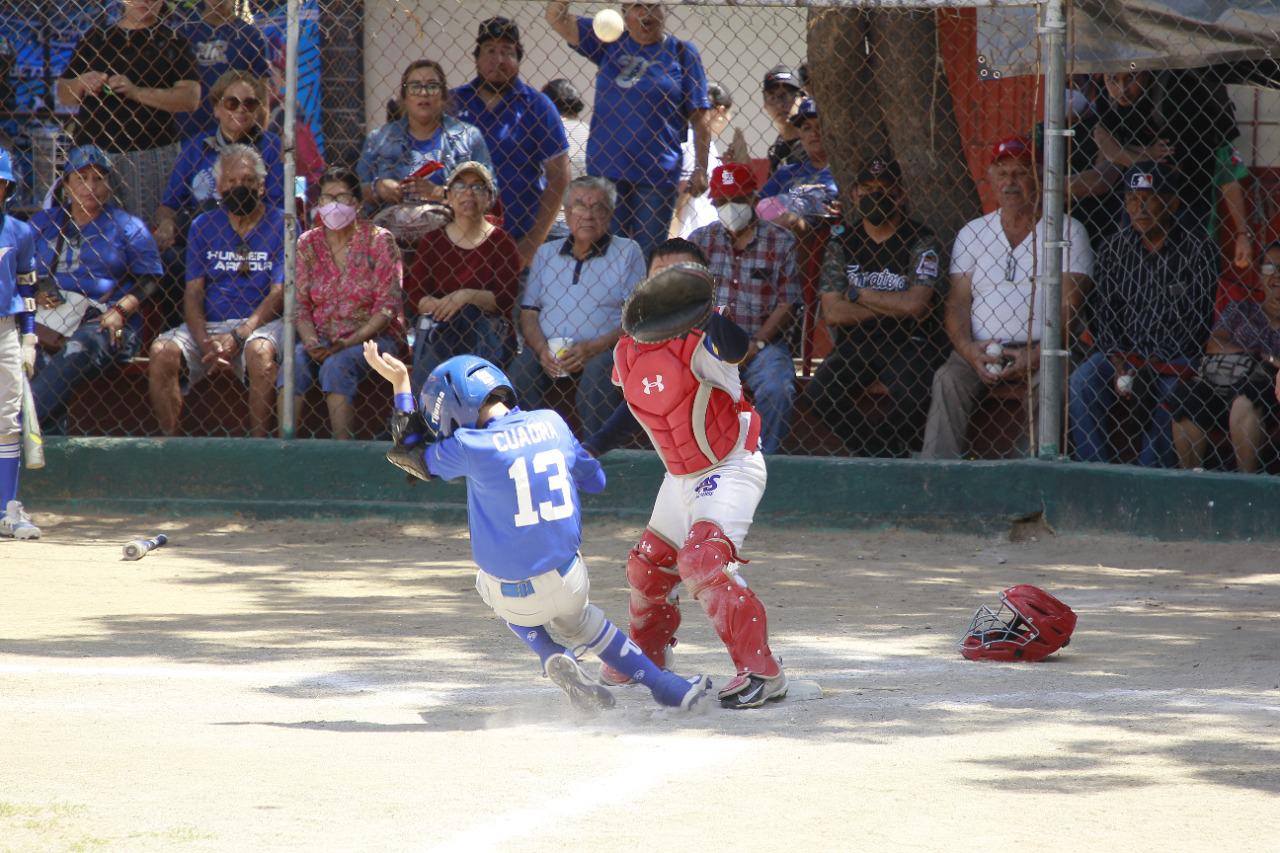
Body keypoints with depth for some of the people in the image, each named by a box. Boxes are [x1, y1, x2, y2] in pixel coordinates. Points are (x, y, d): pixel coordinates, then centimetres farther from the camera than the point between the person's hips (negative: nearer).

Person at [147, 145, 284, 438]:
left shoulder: (280, 225, 3)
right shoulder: (204, 226, 14)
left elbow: (279, 293, -5)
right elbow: (193, 292, 7)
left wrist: (239, 336, -19)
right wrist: (204, 341, -14)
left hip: (260, 322, -3)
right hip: (209, 323, 3)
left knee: (260, 350, -37)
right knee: (162, 351, -25)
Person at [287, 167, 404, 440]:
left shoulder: (379, 241, -1)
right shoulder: (308, 244, 10)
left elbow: (387, 307, -7)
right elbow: (300, 304, 6)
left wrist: (349, 342, -20)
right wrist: (310, 341, -15)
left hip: (372, 335, -3)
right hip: (322, 337, 3)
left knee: (336, 365, -34)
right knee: (294, 361, -29)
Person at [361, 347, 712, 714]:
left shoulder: (471, 447, -15)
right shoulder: (550, 422, -1)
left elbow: (411, 455, 5)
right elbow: (594, 479, 14)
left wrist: (399, 384, 6)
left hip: (516, 597, -3)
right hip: (569, 583, 3)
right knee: (577, 622, 35)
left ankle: (555, 657, 10)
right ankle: (667, 688, 27)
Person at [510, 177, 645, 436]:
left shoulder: (627, 252, 9)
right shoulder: (546, 254, 20)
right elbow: (528, 312, 14)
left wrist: (593, 348, -15)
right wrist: (541, 349, -8)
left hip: (602, 352, -3)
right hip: (548, 353, 3)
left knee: (599, 370, -36)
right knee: (521, 367, -29)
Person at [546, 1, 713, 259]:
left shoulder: (682, 53, 4)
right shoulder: (609, 43, 9)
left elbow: (699, 118, 2)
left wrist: (701, 168, -6)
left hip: (656, 173, -2)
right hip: (605, 169, 2)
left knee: (649, 255, 1)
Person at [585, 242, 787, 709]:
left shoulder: (700, 344, -26)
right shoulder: (628, 351, -3)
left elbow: (735, 347, -51)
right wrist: (590, 448, 17)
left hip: (731, 469, -9)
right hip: (681, 475, 9)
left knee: (704, 559, -28)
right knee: (648, 564, 22)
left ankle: (762, 671, -24)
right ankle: (649, 653, 51)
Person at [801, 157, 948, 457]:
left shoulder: (922, 242, -3)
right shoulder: (841, 242, 6)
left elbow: (916, 305, -17)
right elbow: (832, 313, -4)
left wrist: (858, 295, -7)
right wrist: (893, 307, -8)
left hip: (908, 343, -3)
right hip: (855, 343, 3)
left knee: (912, 395, -32)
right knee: (818, 391, -23)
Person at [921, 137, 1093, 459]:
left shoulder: (1067, 232, 6)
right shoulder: (972, 233, 16)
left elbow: (1068, 308, -3)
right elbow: (957, 302, 8)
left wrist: (1036, 357, -19)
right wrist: (969, 350, -13)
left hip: (1040, 350, -3)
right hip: (981, 349, 3)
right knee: (948, 380, -27)